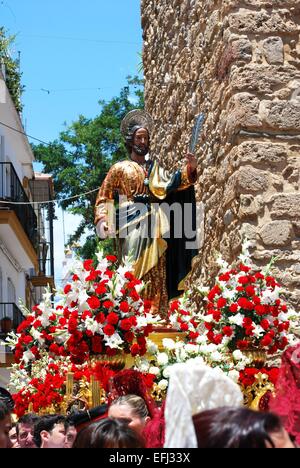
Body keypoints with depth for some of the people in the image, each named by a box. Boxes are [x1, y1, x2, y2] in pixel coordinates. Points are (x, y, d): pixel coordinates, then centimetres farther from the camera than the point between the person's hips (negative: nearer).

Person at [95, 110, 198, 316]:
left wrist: (189, 171, -15)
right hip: (132, 227, -4)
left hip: (154, 227, 4)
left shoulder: (155, 168, 21)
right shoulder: (120, 168, 12)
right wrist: (102, 220, -8)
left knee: (158, 275, -1)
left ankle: (159, 316, -1)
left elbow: (170, 183, 3)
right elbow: (104, 197, 9)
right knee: (134, 274, -14)